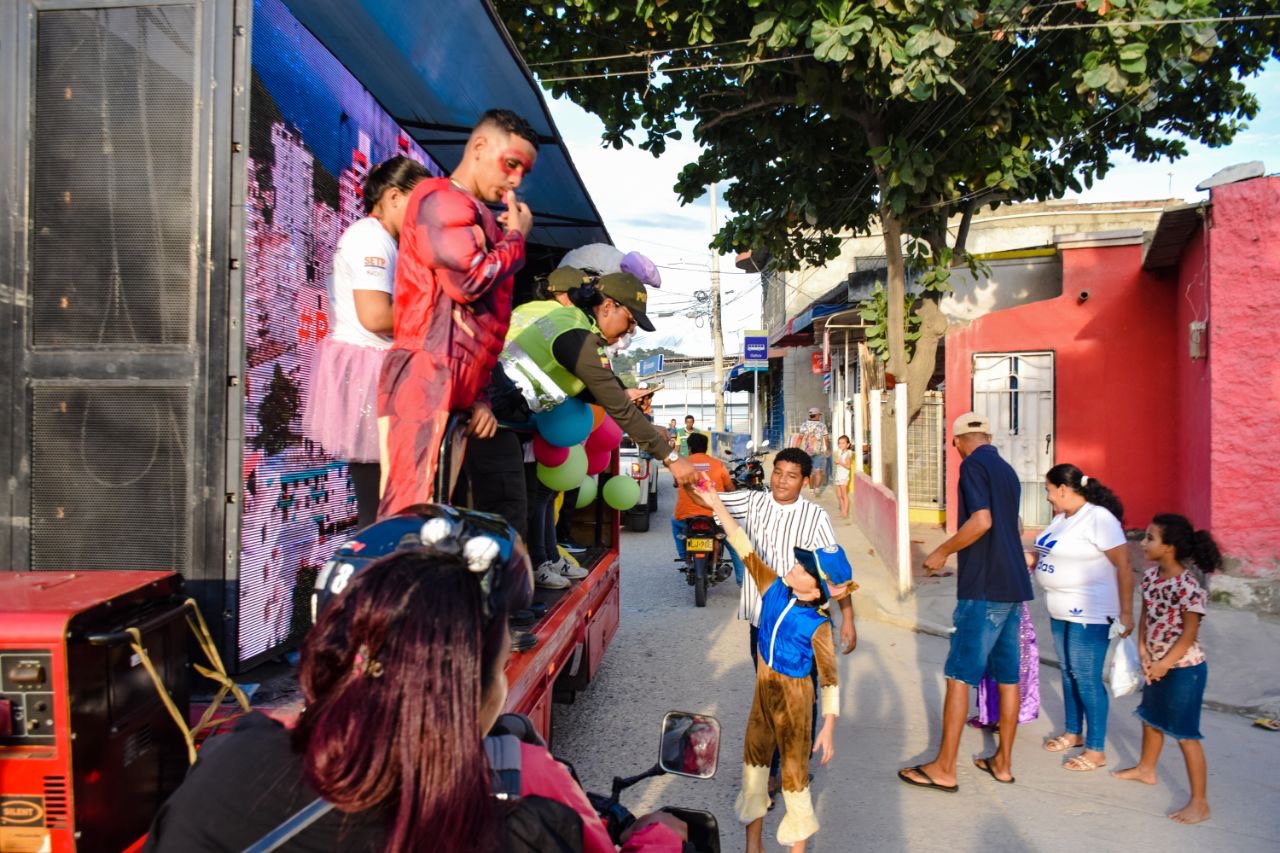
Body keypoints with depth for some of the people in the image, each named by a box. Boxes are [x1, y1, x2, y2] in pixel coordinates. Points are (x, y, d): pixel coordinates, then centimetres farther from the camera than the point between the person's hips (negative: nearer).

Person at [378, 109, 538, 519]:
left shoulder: (481, 219, 25)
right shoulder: (440, 198, -2)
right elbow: (469, 279, -18)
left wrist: (480, 394, 17)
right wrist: (516, 238, 1)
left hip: (455, 391, 9)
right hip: (428, 381, -9)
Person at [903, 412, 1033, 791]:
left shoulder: (973, 465, -10)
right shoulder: (1007, 470, 16)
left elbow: (981, 521, -22)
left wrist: (942, 552, -11)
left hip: (983, 589, -8)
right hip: (1014, 586, 9)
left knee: (959, 675, -3)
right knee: (1007, 676, 13)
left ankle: (944, 768, 2)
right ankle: (1003, 762, 22)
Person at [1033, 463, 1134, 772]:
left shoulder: (1099, 518, -18)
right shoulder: (1061, 518, 9)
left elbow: (1124, 566, -18)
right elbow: (1046, 554, 19)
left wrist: (1126, 613, -18)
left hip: (1089, 614, -9)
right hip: (1060, 611, 9)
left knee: (1087, 679, -2)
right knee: (1068, 672, 18)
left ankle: (1096, 750, 10)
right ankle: (1073, 732, 34)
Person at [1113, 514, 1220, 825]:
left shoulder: (1188, 585, -25)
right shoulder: (1150, 576, -1)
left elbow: (1189, 633, -21)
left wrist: (1164, 665, -17)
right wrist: (1143, 652, -6)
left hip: (1184, 668, -9)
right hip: (1157, 663, 9)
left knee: (1185, 733, -1)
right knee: (1150, 717, 25)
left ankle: (1199, 803, 11)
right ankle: (1146, 769, 47)